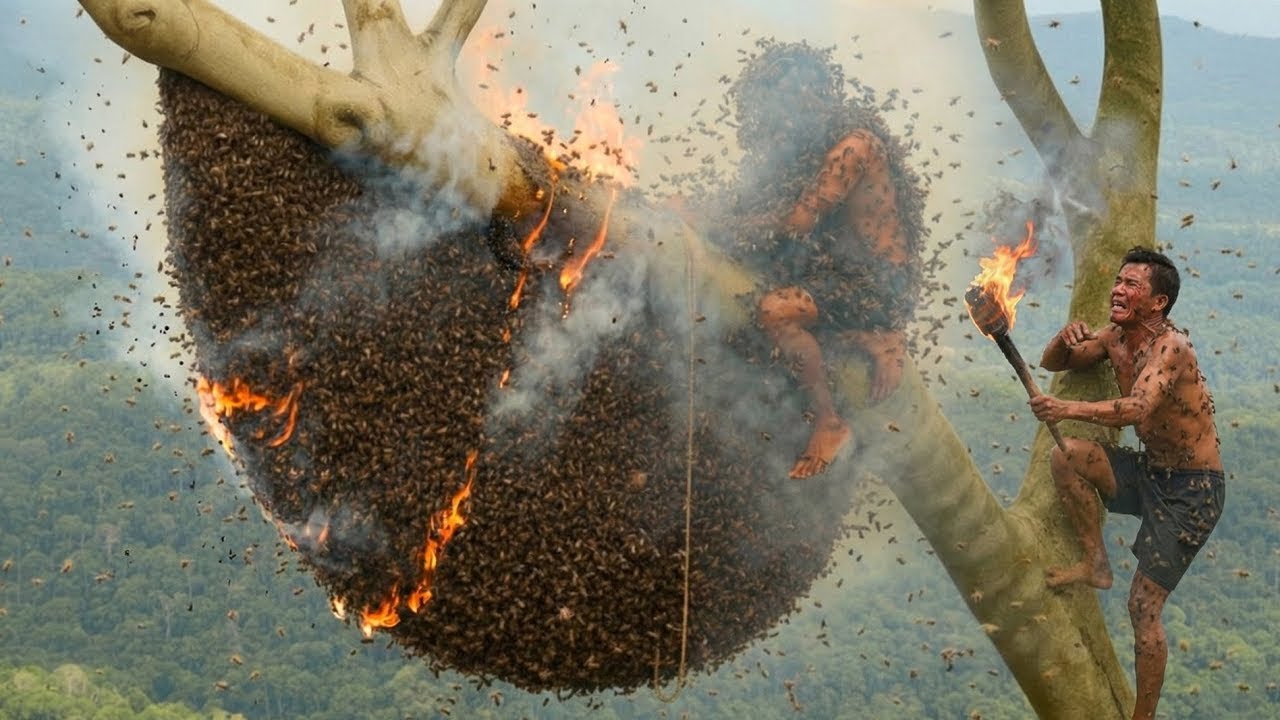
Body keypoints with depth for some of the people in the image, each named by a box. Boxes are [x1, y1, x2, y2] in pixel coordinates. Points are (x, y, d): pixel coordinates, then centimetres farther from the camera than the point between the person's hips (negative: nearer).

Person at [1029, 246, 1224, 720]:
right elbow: (1051, 363, 11)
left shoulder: (1171, 347, -24)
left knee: (1144, 606, -9)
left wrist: (1070, 409, -54)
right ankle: (1096, 564, 1)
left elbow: (1136, 408, -41)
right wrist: (1066, 339, -12)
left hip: (1192, 490, -7)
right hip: (1151, 472, 7)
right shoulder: (1115, 338, 1)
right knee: (1066, 457, -14)